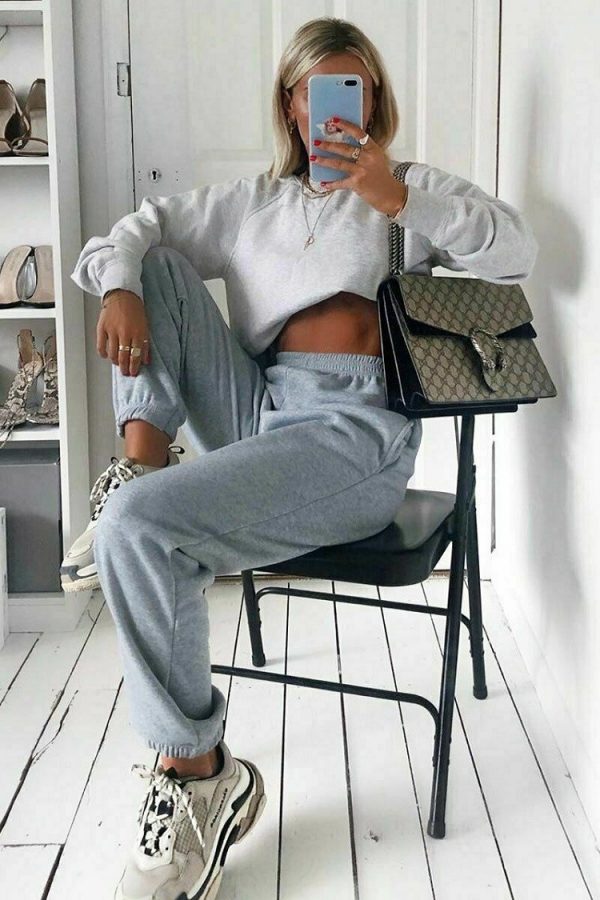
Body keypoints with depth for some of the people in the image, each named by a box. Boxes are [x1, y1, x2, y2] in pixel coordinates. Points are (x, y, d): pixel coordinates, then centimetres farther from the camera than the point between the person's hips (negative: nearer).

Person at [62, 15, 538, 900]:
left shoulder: (413, 190, 15)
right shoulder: (252, 201, 25)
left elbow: (517, 249, 0)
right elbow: (139, 228, 19)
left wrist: (401, 201, -13)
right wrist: (119, 286, -4)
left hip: (356, 428, -5)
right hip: (254, 412, 6)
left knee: (140, 525, -27)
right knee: (159, 264, 3)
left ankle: (202, 775, -12)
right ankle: (143, 463, -11)